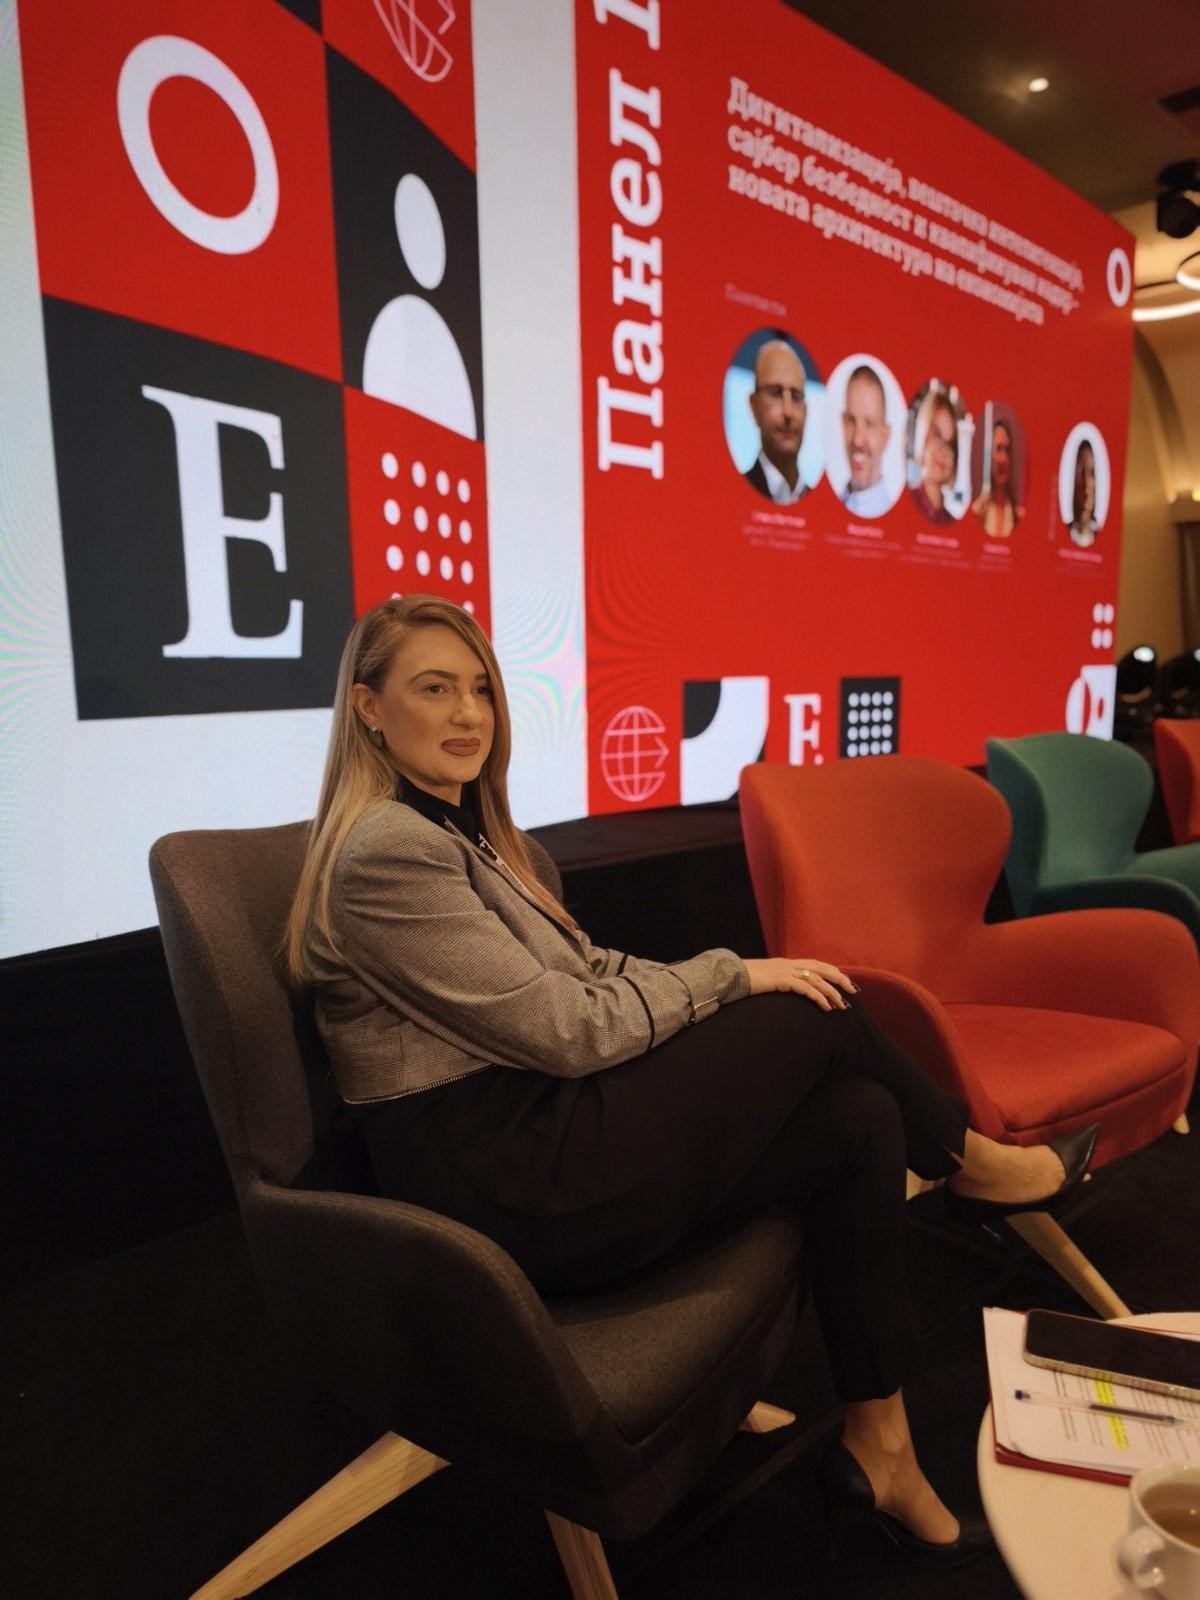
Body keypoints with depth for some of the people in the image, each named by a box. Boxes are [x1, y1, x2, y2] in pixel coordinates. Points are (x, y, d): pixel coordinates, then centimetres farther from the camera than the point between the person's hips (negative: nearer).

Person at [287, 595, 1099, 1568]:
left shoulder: (458, 826, 13)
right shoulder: (385, 852, -18)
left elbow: (583, 973, 12)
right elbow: (573, 1030, -19)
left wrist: (732, 986, 0)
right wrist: (733, 977, -9)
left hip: (539, 1133, 9)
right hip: (511, 1189, -9)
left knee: (860, 1120, -4)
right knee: (821, 1014, -8)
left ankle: (878, 1452, 10)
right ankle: (976, 1164, 21)